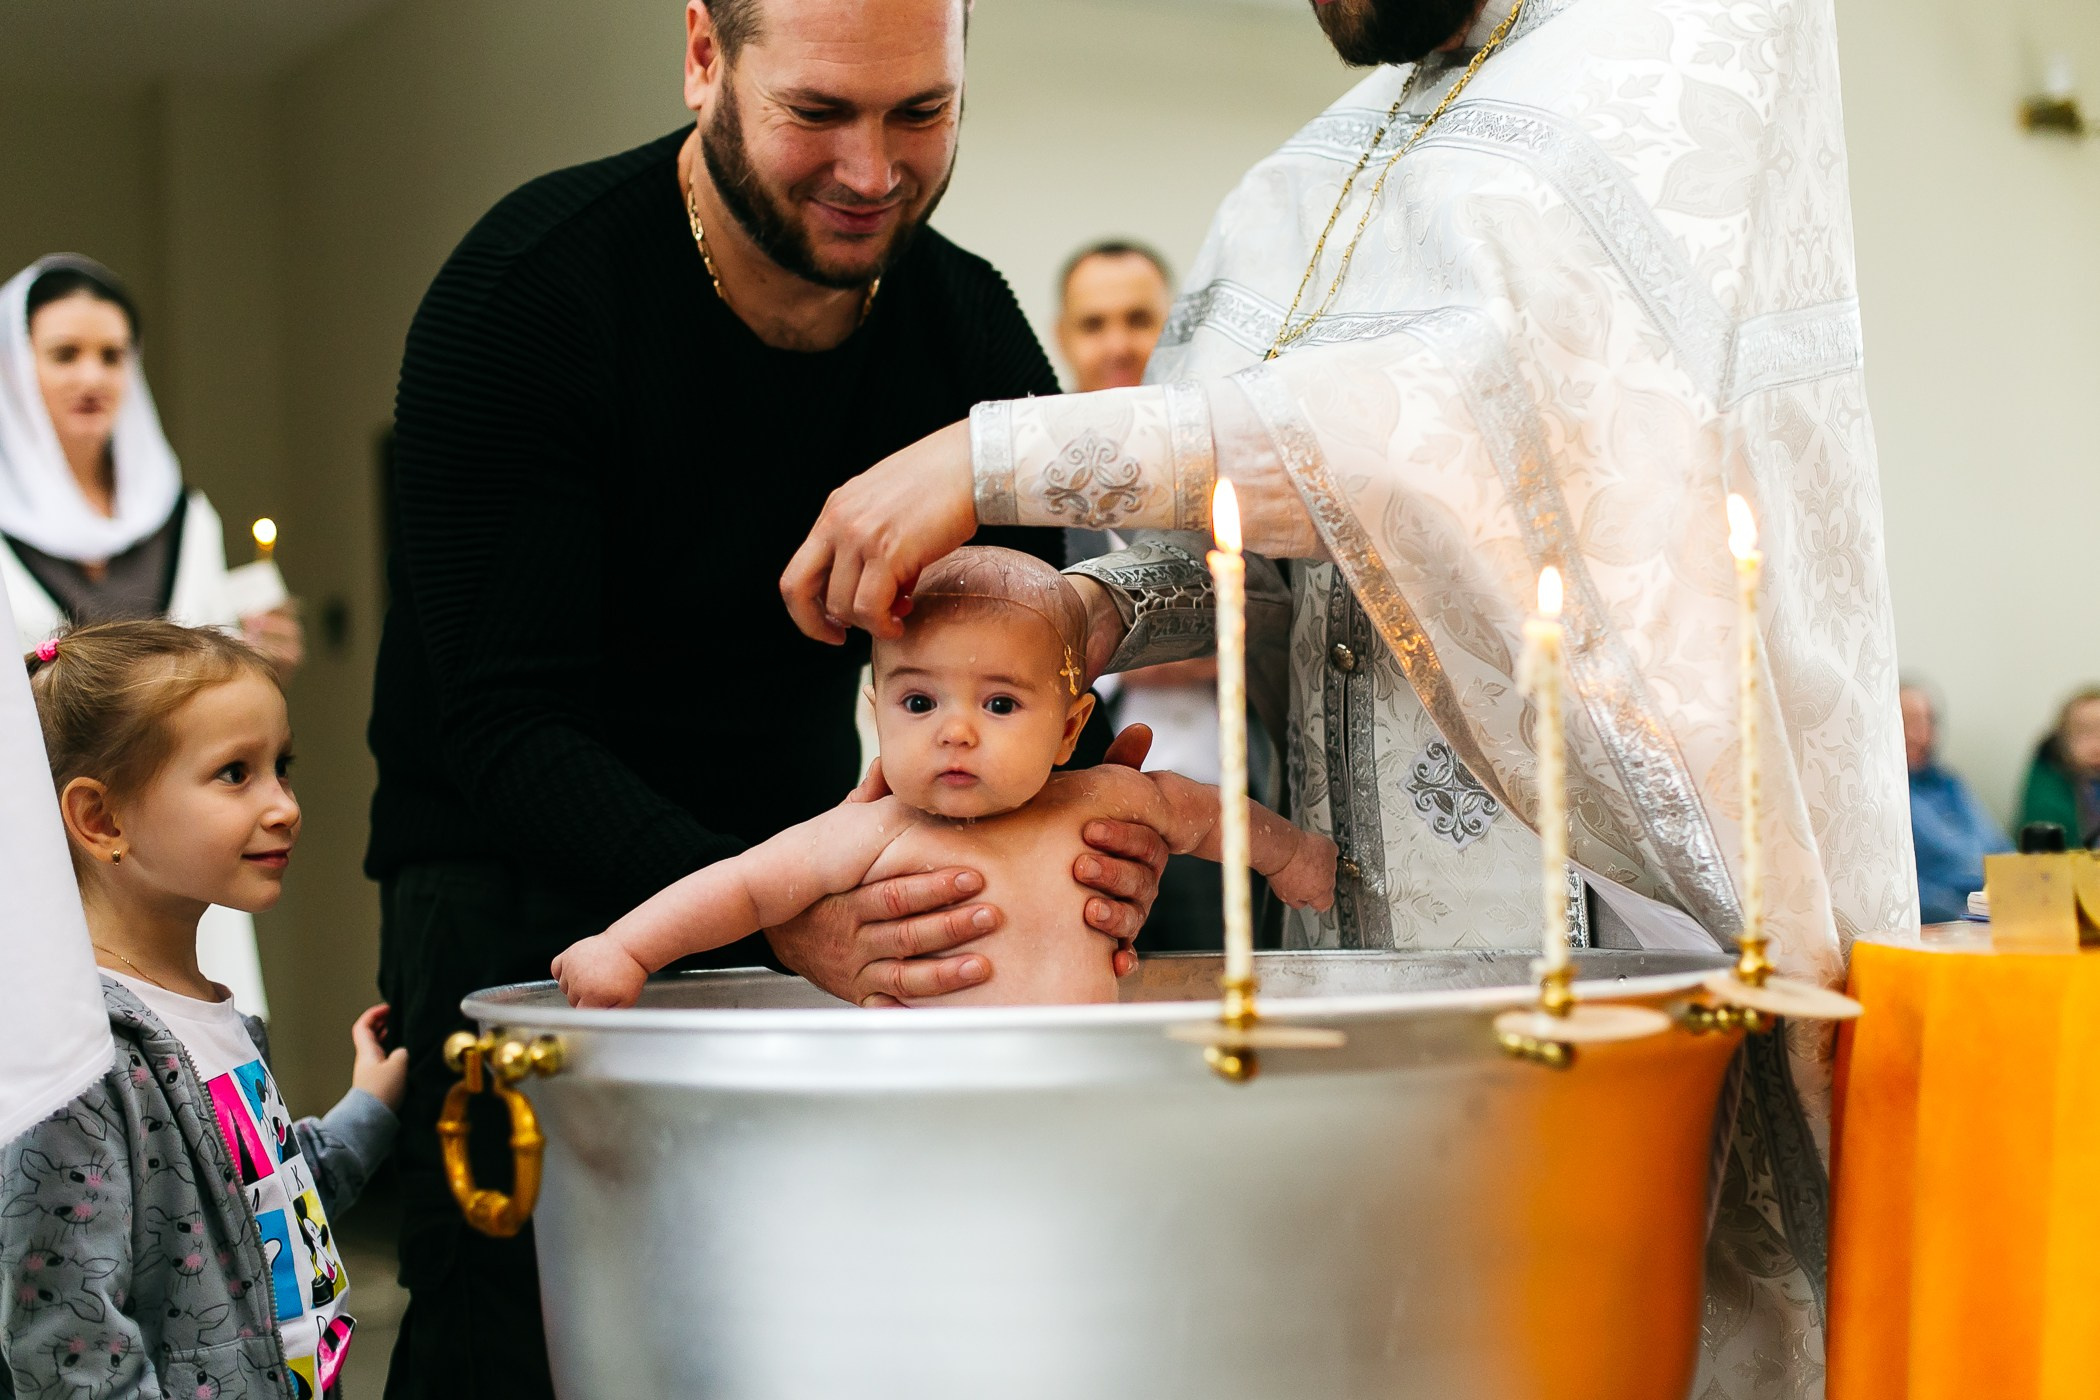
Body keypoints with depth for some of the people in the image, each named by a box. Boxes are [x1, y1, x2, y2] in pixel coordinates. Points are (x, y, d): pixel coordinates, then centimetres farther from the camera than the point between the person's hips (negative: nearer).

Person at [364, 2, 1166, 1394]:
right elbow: (507, 726, -25)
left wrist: (1092, 833, -28)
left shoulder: (973, 326, -8)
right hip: (522, 874, -4)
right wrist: (779, 921, -39)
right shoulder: (523, 297, -22)